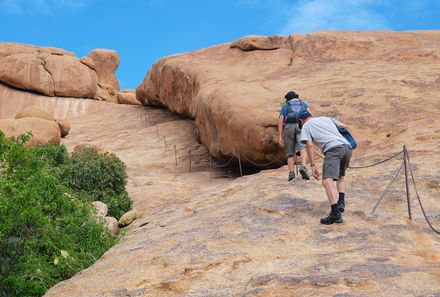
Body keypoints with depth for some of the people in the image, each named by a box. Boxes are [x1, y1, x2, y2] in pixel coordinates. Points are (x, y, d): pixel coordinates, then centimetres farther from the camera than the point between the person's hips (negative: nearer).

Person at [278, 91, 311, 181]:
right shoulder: (303, 103, 31)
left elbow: (280, 121, 12)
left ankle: (291, 172, -9)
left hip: (289, 126, 1)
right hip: (301, 126, 0)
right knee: (303, 148, -15)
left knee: (290, 153, 7)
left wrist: (280, 137, 7)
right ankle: (303, 167, -39)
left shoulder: (285, 106, 28)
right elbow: (310, 114, 10)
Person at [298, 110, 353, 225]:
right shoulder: (326, 118, 32)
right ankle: (341, 203, 12)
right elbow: (345, 126, 30)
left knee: (327, 180, -18)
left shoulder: (306, 126, 16)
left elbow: (309, 145, 3)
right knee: (341, 176, 29)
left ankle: (335, 213, -35)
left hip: (333, 149, -7)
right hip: (347, 147, 7)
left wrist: (313, 165, 3)